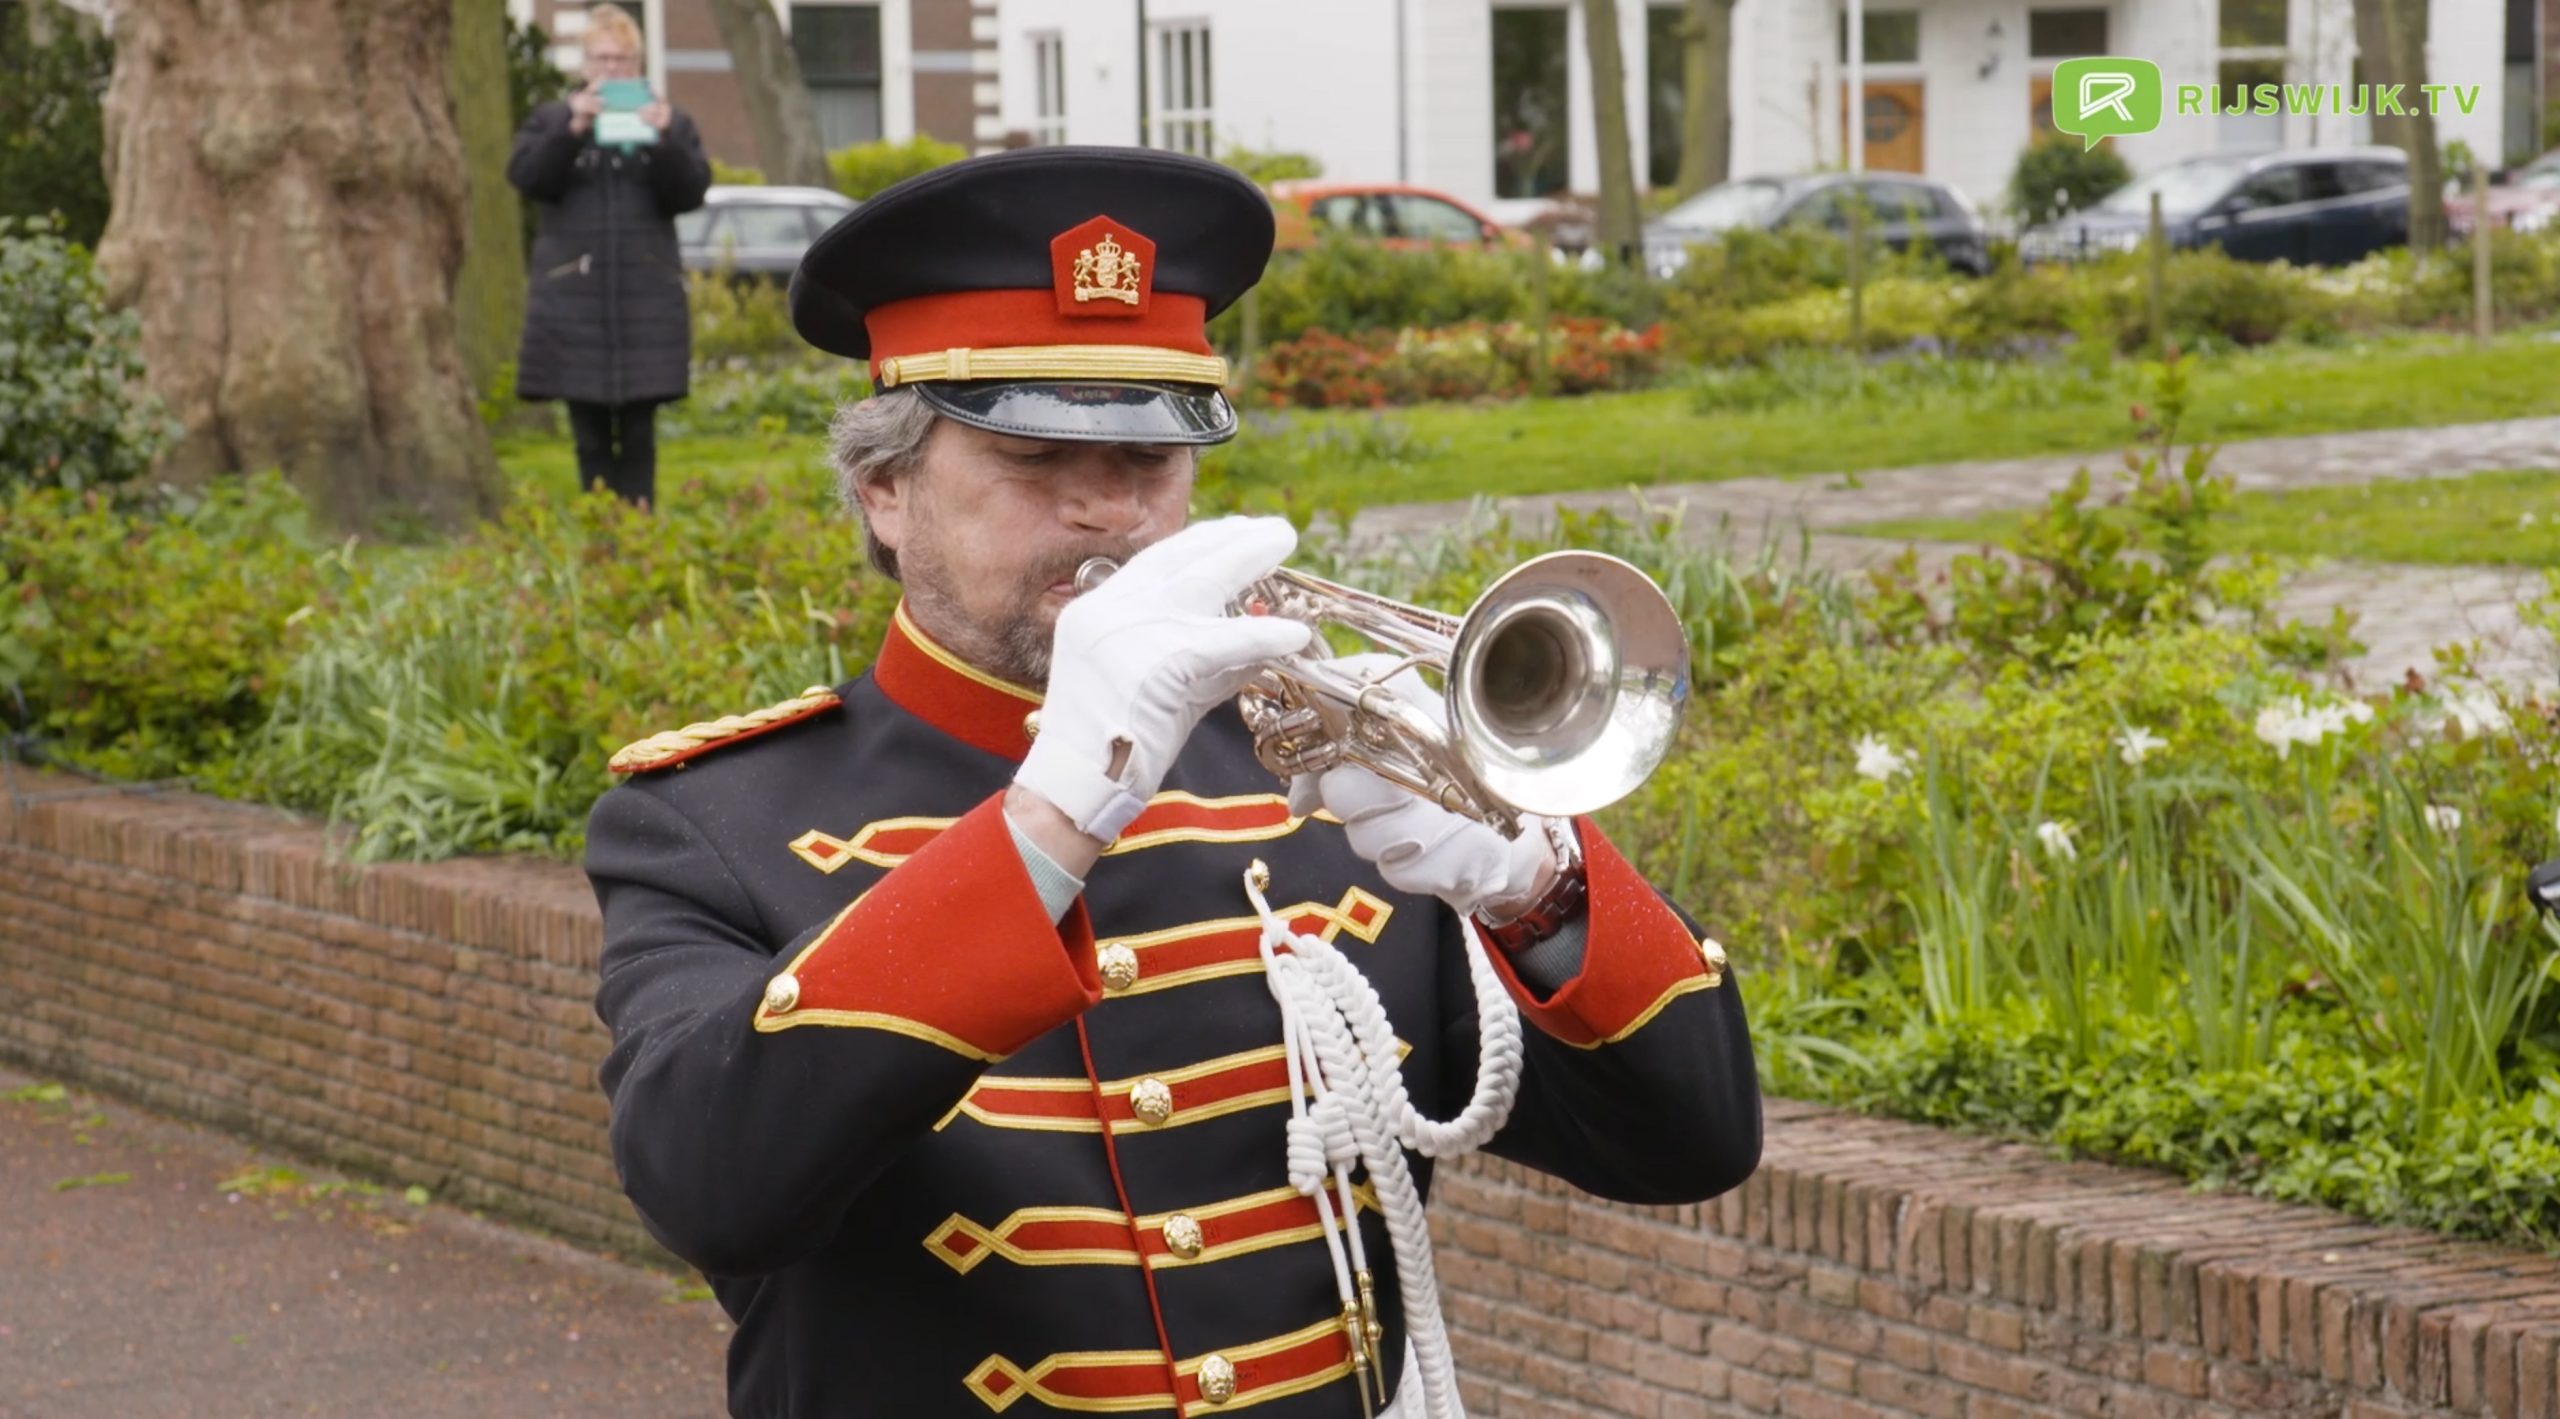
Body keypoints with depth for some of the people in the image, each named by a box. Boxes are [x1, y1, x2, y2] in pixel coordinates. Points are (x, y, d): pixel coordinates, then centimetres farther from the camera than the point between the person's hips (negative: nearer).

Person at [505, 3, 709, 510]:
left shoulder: (670, 123, 11)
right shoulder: (552, 121, 11)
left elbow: (691, 192, 0)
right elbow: (526, 177, -4)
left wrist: (664, 141, -16)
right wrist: (571, 130, -18)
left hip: (647, 296, 0)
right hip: (574, 295, 0)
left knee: (638, 431, -3)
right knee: (590, 432, 0)